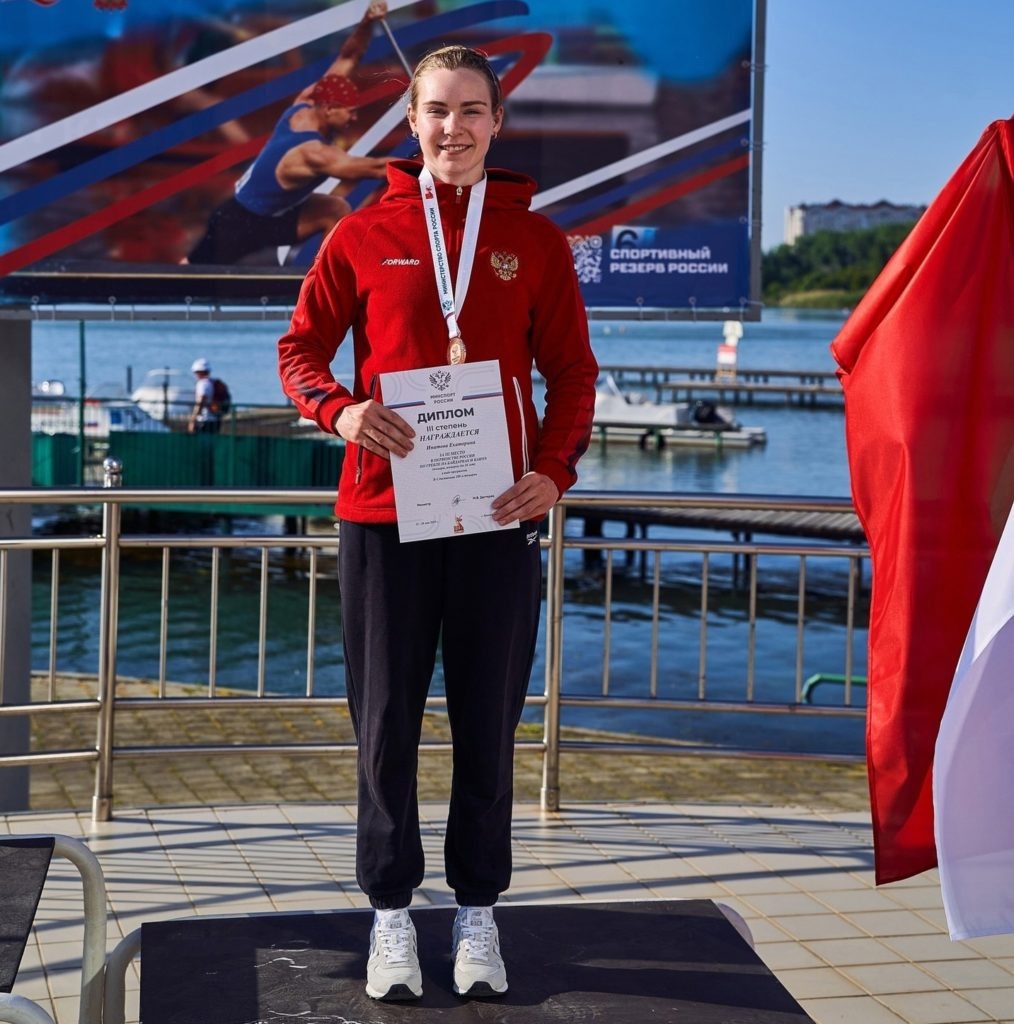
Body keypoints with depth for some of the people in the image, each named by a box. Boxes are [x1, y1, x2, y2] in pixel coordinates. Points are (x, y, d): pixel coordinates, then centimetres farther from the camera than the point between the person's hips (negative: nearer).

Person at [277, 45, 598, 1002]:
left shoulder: (535, 240, 6)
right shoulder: (364, 234, 5)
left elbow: (571, 369, 7)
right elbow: (301, 347, 9)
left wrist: (553, 469, -9)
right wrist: (340, 410, -13)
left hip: (497, 516, 0)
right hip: (383, 510, 0)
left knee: (488, 725, 7)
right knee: (387, 723, 6)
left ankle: (478, 914, 20)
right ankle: (391, 913, 18)